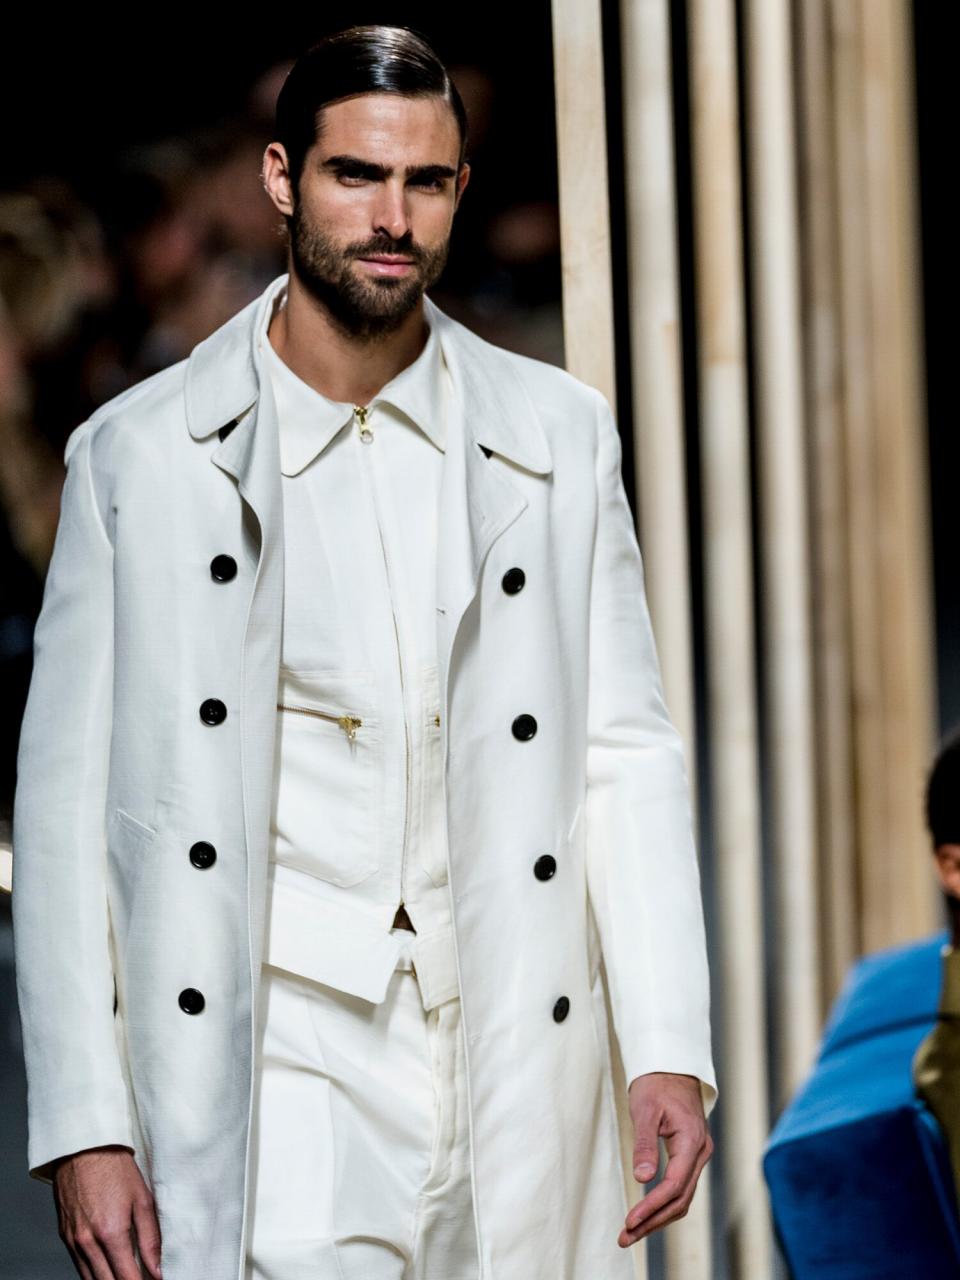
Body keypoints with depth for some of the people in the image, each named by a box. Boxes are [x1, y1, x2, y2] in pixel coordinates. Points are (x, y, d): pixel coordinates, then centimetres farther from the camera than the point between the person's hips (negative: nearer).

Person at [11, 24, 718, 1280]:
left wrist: (669, 1047, -1)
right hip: (273, 1070, -2)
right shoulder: (139, 454, 3)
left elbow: (624, 752, 9)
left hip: (513, 1075, 3)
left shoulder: (560, 436, 9)